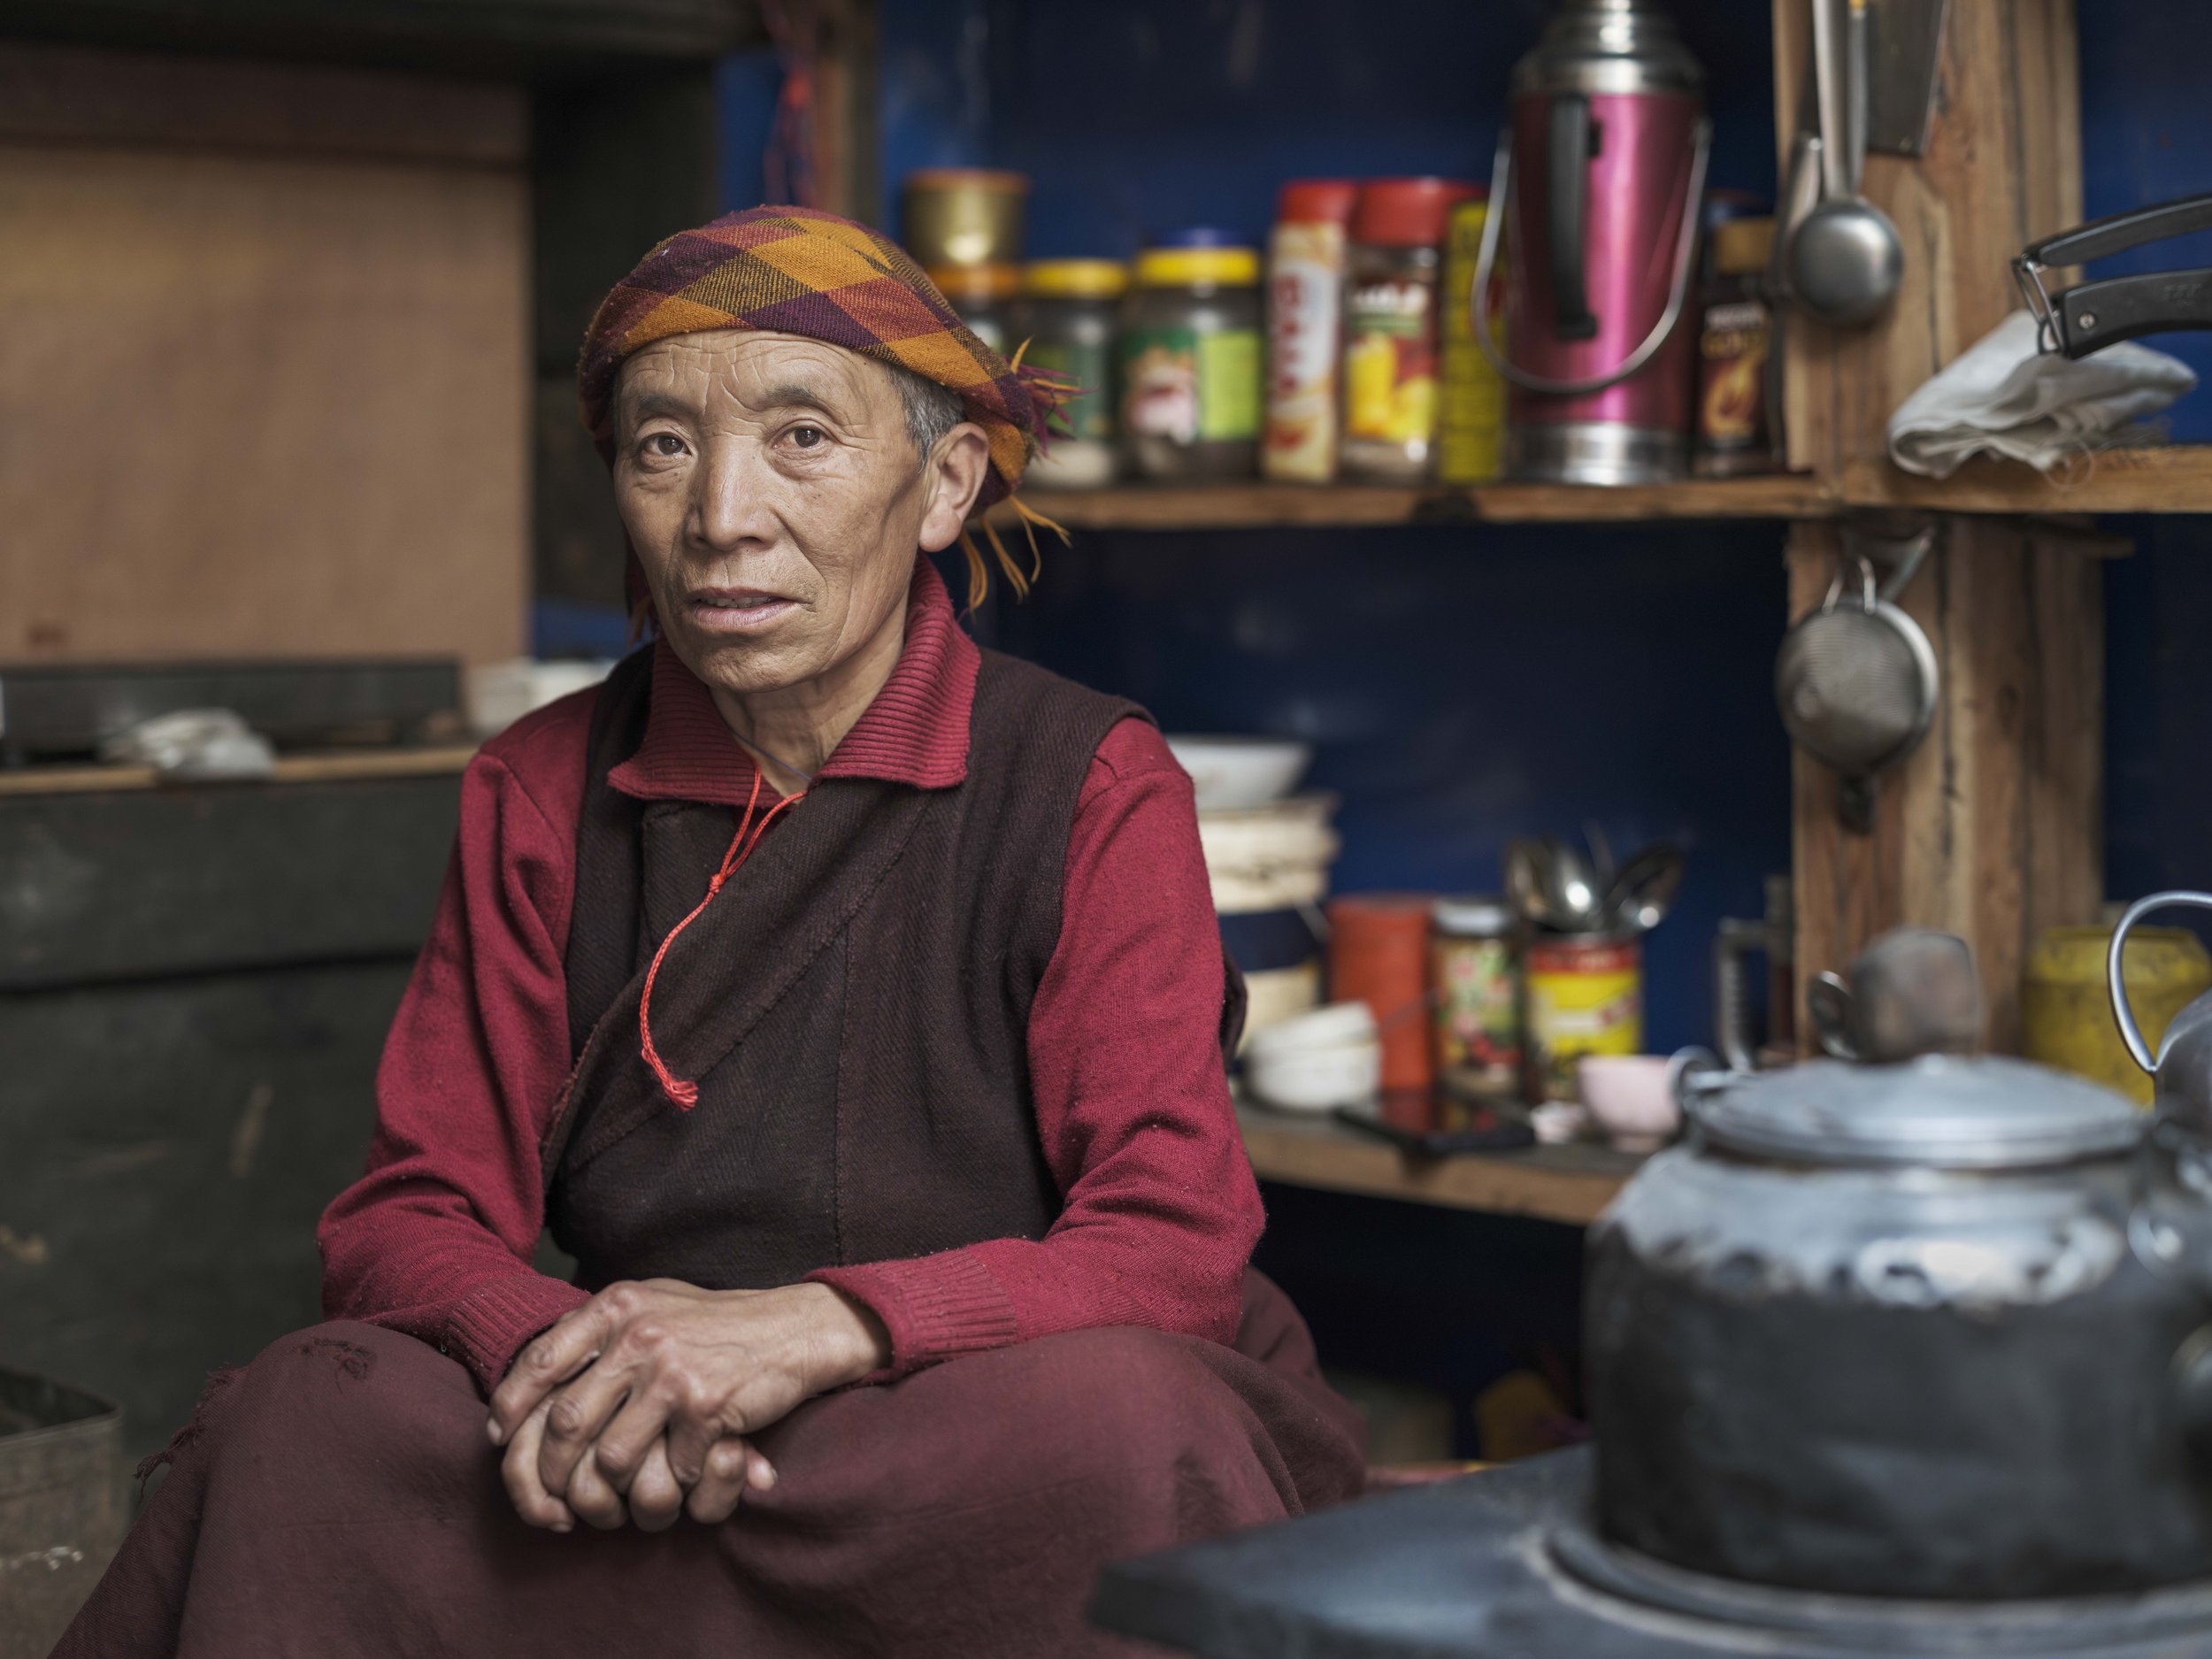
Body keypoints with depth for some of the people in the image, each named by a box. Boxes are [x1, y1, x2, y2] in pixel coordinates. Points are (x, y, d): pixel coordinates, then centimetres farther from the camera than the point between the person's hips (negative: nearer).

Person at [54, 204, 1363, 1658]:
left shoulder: (1094, 787, -4)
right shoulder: (540, 798, 6)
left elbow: (1176, 1252, -12)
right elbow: (408, 1221, 3)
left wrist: (817, 1328, -28)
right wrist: (553, 1348, -22)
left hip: (996, 1453, -1)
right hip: (629, 1460, 2)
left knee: (1111, 1423, -36)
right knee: (316, 1420, -27)